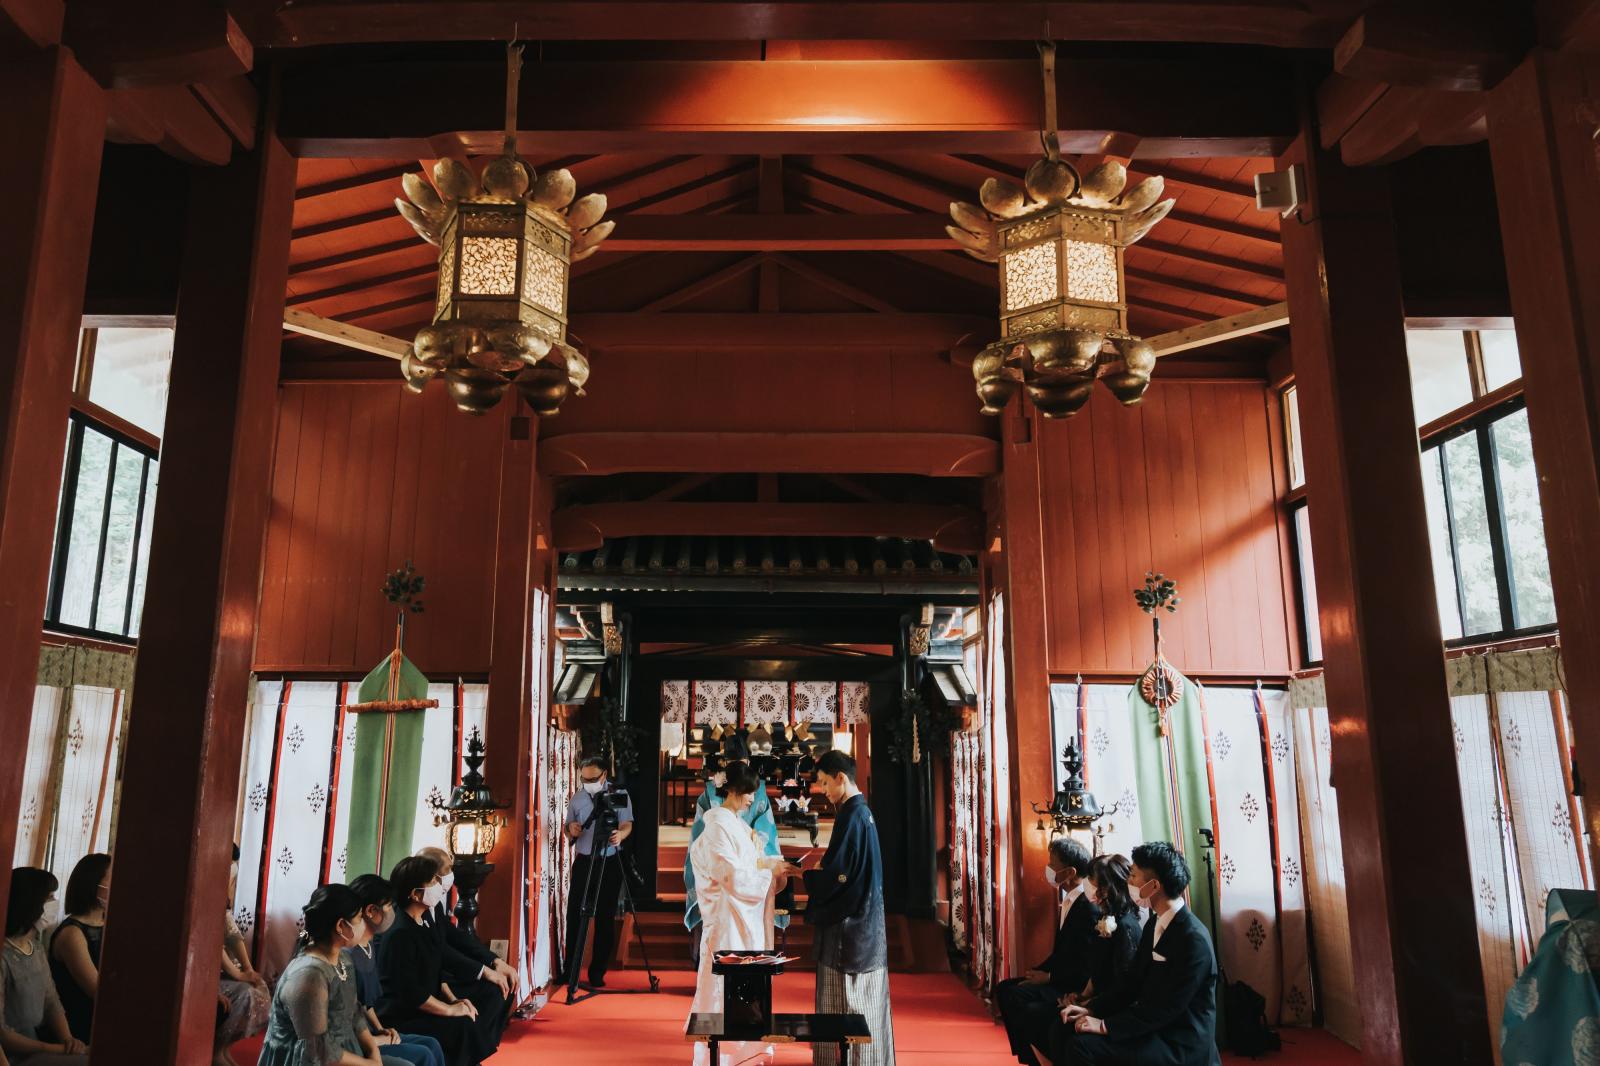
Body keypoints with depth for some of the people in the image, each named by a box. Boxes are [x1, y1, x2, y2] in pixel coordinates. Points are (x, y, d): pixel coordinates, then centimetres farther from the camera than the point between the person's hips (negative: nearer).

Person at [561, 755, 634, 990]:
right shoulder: (576, 797, 7)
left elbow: (627, 824, -8)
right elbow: (568, 828, 12)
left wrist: (620, 834, -31)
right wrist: (571, 830, -12)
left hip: (609, 863, -2)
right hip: (583, 862, 2)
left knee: (605, 919, 1)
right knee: (574, 916, 2)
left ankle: (597, 973, 11)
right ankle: (569, 969, 13)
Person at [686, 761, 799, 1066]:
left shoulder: (738, 824, 10)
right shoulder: (717, 828, -18)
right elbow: (735, 878, -21)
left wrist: (777, 864, -2)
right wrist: (772, 874, -12)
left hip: (747, 917, 9)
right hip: (728, 918, -9)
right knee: (726, 986, 0)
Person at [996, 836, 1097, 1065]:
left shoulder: (1090, 909, -22)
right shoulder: (1069, 900, 7)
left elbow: (1086, 969, -22)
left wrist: (1048, 977, -16)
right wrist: (1039, 971, 2)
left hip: (1075, 987, -10)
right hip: (1059, 977, 10)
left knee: (1015, 995, -22)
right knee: (1004, 988, 4)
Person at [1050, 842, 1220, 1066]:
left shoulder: (1194, 940, -22)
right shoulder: (1154, 924, 7)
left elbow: (1167, 1008, -23)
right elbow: (1132, 980, 12)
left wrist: (1105, 1026, -22)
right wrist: (1092, 1010, -2)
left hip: (1181, 1046, -8)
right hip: (1151, 1024, 8)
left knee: (1082, 1046, -23)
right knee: (1066, 1031, -3)